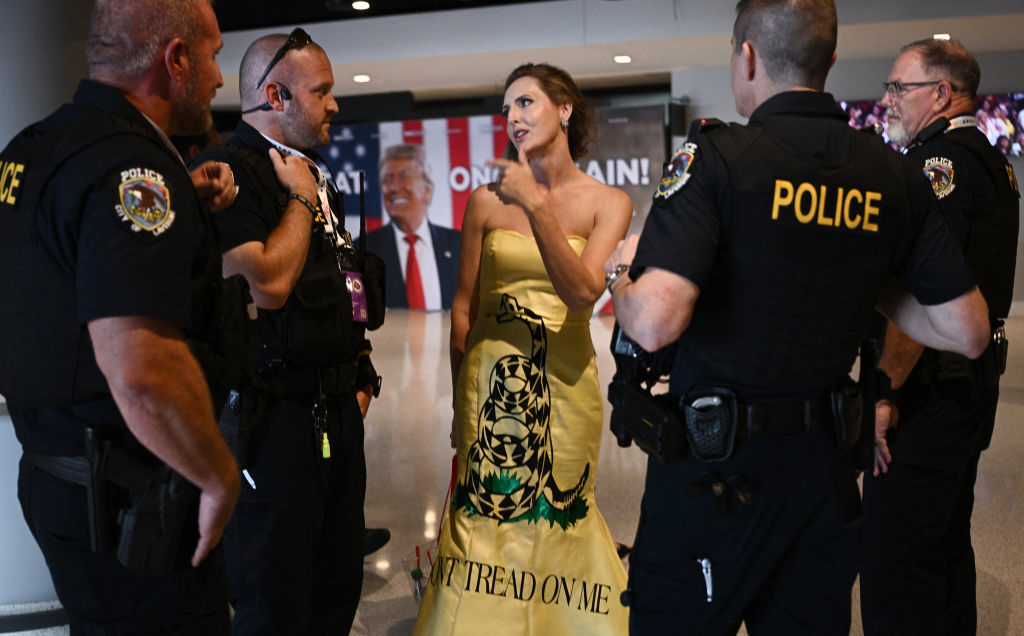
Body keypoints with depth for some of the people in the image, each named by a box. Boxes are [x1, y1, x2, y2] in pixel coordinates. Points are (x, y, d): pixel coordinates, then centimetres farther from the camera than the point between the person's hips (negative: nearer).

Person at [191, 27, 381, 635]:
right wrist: (301, 198, -11)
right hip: (278, 418, -9)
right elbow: (266, 284, -25)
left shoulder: (315, 176, 16)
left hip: (338, 408, 9)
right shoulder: (228, 169, -12)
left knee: (339, 587, 18)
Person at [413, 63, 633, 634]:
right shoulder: (487, 201, 0)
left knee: (557, 515, 13)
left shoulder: (607, 202, -3)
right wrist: (461, 400, 5)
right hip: (489, 380, 1)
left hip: (562, 381, -1)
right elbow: (463, 307, 5)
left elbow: (582, 295, -17)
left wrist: (536, 205, -23)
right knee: (483, 516, 9)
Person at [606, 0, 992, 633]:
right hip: (824, 462, 5)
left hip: (714, 461, -5)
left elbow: (655, 323, -27)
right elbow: (968, 331, 3)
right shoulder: (894, 176, 0)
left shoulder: (718, 155, -16)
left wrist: (623, 273, -5)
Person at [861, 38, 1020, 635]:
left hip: (929, 389, -11)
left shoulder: (941, 160, -16)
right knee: (948, 545, 21)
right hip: (975, 380, 11)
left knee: (896, 568, -5)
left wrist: (883, 393, -21)